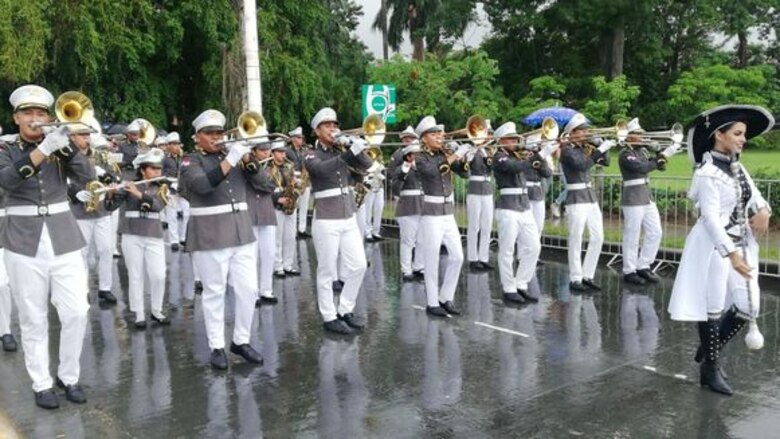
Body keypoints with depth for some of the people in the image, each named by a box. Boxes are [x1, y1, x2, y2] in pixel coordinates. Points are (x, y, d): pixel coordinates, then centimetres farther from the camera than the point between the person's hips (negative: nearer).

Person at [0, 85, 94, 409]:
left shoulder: (58, 148, 8)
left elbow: (86, 176, -9)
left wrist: (64, 143, -22)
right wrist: (42, 151, -31)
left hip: (64, 240, 2)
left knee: (77, 312, -2)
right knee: (33, 319, 3)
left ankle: (69, 376, 17)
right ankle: (41, 384, 16)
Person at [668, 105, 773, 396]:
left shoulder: (736, 165, 7)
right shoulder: (708, 172, -17)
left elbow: (751, 193, 20)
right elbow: (711, 218, -23)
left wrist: (762, 210, -3)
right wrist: (731, 255, -28)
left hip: (741, 244, 8)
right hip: (714, 247, -8)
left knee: (747, 308, 10)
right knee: (712, 308, 3)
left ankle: (709, 352, 30)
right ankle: (710, 368, 19)